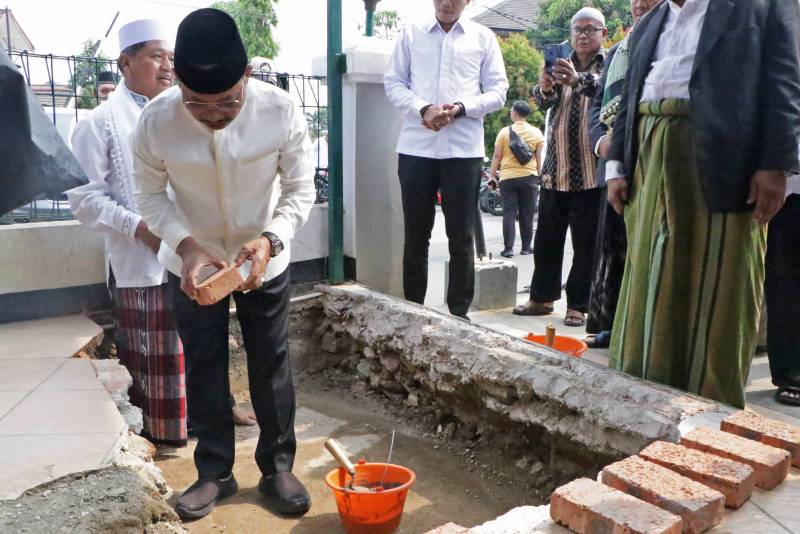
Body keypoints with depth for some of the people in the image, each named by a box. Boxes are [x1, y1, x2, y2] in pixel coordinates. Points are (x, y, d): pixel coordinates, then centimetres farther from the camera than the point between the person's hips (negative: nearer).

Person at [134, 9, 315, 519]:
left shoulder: (281, 110, -26)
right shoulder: (156, 121, -24)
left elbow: (300, 189, -14)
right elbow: (151, 194, -9)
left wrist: (271, 240, -31)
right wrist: (186, 244, -26)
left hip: (265, 260, 0)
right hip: (193, 261, 1)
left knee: (272, 365, 9)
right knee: (203, 368, 10)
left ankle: (278, 468, 28)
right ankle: (215, 472, 29)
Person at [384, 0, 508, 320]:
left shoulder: (484, 38, 10)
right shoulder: (411, 34, 12)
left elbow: (498, 90, 5)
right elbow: (393, 82, 6)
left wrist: (461, 108, -13)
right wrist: (423, 109, -12)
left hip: (464, 149, 0)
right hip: (416, 147, 1)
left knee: (462, 236, 3)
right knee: (416, 234, 7)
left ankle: (459, 313, 13)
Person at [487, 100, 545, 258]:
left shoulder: (505, 131, -1)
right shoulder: (536, 133, 3)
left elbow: (496, 156, -2)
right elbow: (539, 157, 3)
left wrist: (492, 175, 5)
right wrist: (540, 177, 11)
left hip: (507, 177, -1)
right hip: (529, 177, 1)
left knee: (509, 213, 1)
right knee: (527, 214, 8)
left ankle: (508, 248, -4)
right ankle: (526, 247, 14)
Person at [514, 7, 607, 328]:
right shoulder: (562, 65, 16)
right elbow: (544, 102, 3)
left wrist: (578, 81, -40)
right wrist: (545, 88, -20)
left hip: (589, 172, -5)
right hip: (555, 168, 5)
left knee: (585, 244, 0)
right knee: (546, 239, 10)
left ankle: (577, 305, 8)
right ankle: (543, 297, 22)